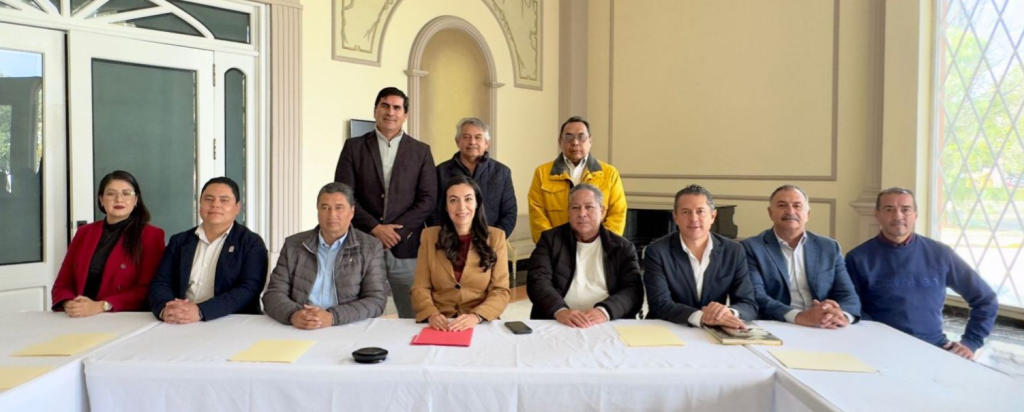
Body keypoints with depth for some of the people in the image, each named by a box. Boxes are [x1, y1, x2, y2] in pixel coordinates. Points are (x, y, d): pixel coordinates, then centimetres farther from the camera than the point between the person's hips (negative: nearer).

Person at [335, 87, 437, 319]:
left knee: (415, 317, 2)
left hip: (406, 247, 0)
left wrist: (397, 231, -11)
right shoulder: (354, 147, 7)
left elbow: (428, 200, 0)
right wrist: (375, 228, -11)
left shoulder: (421, 151, 8)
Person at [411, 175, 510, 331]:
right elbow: (420, 288, 3)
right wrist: (431, 314, -16)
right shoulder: (429, 236, 7)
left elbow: (500, 291, -1)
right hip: (439, 325, 1)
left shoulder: (495, 237, 4)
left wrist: (476, 316, -19)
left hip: (481, 324, 0)